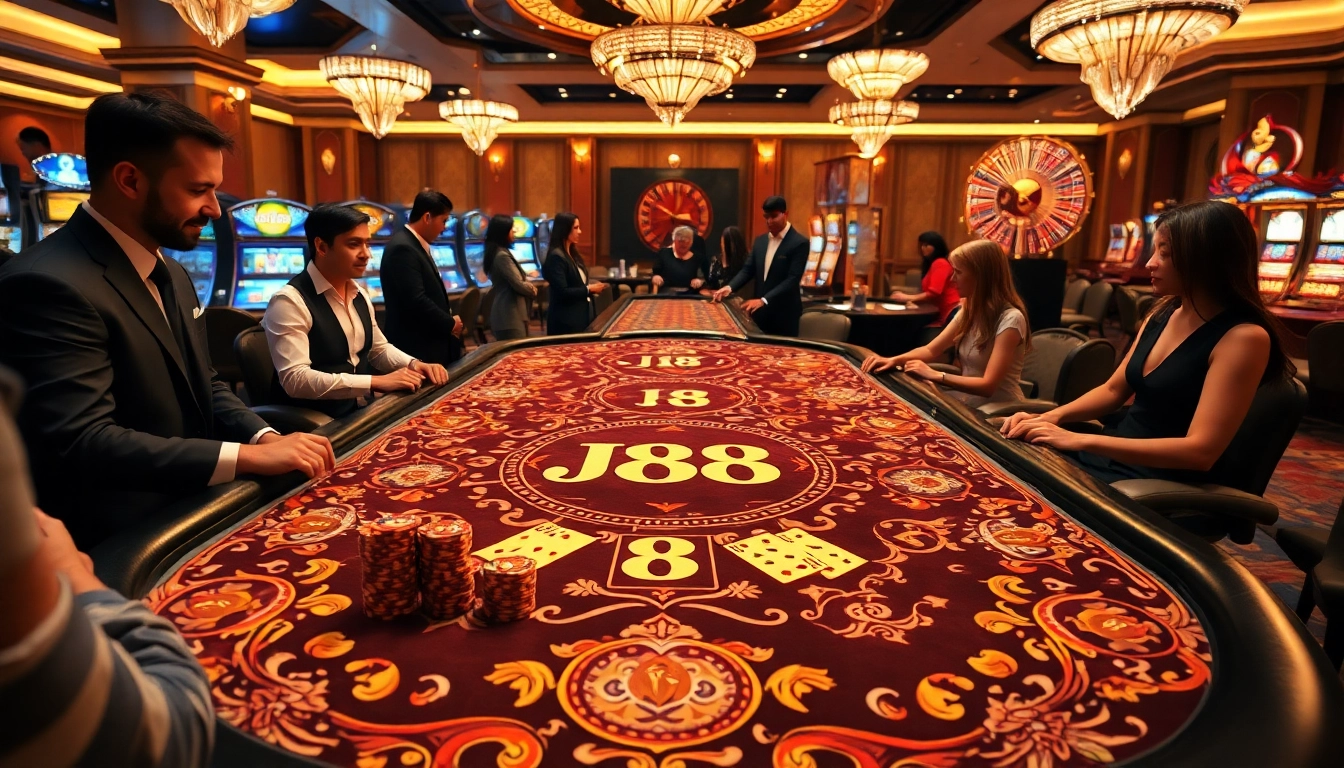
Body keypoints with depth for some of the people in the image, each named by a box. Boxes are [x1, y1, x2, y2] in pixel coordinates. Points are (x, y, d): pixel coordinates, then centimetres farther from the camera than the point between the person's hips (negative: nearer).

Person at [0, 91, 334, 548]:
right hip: (123, 548, -8)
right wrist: (248, 456, -26)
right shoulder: (49, 284, -19)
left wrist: (266, 438, -4)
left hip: (191, 517, 9)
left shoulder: (171, 275, 12)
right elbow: (81, 443, -26)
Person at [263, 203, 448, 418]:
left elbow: (379, 349, 20)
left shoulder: (359, 294, 8)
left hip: (363, 412, 8)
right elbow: (295, 379, -24)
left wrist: (414, 365, -2)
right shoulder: (289, 301, -15)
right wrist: (376, 382, -26)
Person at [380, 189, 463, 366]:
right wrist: (450, 323, -12)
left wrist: (448, 319, 4)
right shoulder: (402, 248, -19)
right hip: (416, 350, -10)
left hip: (430, 345, 10)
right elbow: (416, 301, -26)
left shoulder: (417, 245, 13)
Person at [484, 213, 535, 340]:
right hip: (510, 315, -10)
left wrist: (528, 285, 2)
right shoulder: (502, 255, -15)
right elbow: (518, 285, -17)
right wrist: (533, 290, 2)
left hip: (507, 313, 10)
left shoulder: (496, 253, 14)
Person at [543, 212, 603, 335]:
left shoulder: (573, 254, 12)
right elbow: (562, 292, -22)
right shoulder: (556, 257, -16)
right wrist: (588, 289, -16)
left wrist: (592, 289, 4)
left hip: (581, 315, 9)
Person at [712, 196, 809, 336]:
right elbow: (748, 270, 10)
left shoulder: (799, 243, -10)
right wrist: (729, 287, -10)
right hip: (760, 312, 6)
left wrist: (764, 300, -28)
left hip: (784, 315, -5)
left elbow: (793, 279, -18)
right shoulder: (760, 241, 10)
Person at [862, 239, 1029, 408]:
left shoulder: (1010, 319, -20)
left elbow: (988, 385, -25)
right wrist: (895, 360, -10)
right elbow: (931, 349, 7)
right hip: (968, 402, 7)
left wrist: (935, 375, -26)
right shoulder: (971, 309, 6)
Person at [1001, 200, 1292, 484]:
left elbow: (1201, 451, -23)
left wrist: (1082, 441, -27)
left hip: (1162, 483, -7)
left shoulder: (1244, 337, -17)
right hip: (1112, 455, 7)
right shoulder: (1163, 314, 8)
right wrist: (1052, 417, -3)